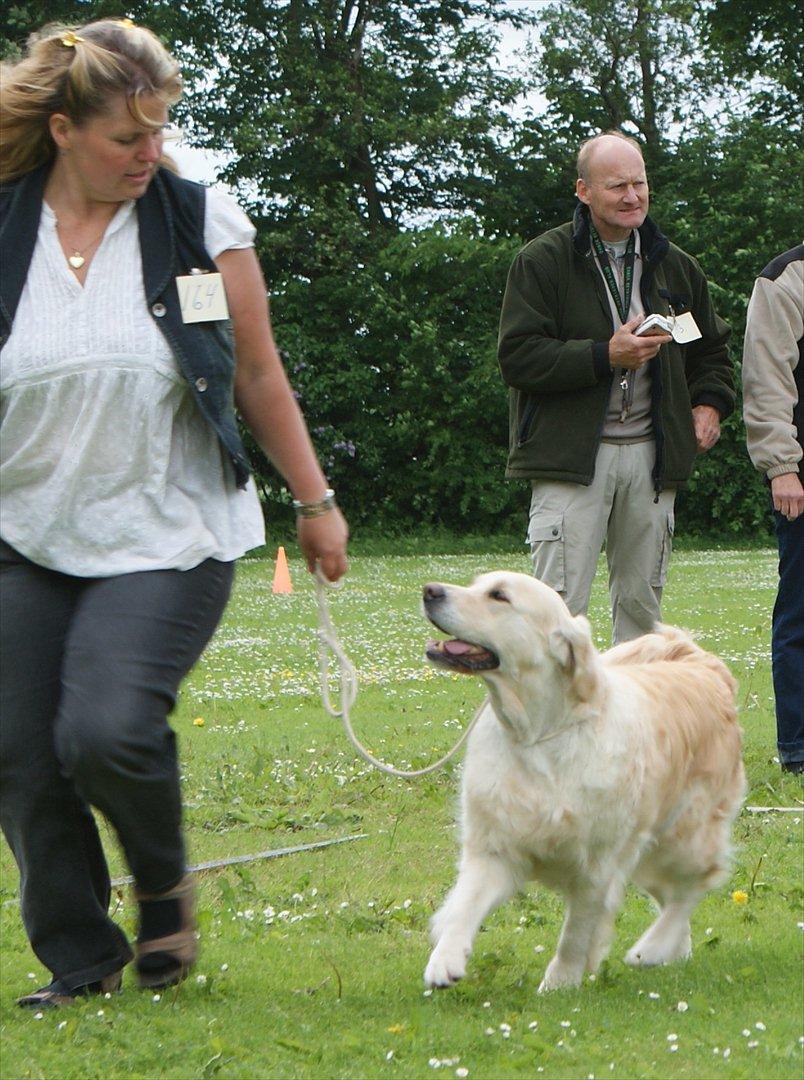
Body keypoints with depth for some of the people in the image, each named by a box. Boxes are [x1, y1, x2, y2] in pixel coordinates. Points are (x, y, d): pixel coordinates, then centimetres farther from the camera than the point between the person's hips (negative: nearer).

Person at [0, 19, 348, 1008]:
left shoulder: (202, 224, -3)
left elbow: (260, 379, 5)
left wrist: (316, 502, 10)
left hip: (167, 536, -3)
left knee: (107, 730, -20)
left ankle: (164, 883, 10)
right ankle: (80, 959, 18)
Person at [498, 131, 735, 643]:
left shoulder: (675, 266, 14)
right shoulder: (543, 261, -2)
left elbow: (712, 350, 27)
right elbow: (518, 356, -10)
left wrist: (710, 403, 7)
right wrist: (605, 356, -17)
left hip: (652, 457, 5)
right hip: (572, 458, -5)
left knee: (642, 600, 9)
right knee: (562, 601, -9)